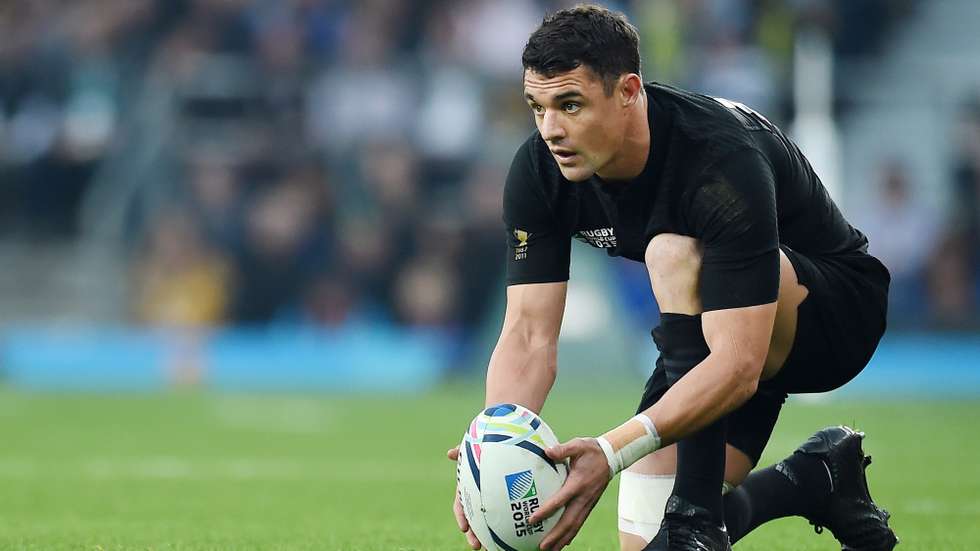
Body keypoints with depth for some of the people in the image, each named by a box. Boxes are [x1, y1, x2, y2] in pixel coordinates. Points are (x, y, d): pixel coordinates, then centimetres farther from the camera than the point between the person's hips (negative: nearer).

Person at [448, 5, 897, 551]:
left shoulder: (725, 159, -36)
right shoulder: (540, 170, -17)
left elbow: (738, 363, -42)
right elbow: (530, 335, -18)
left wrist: (613, 451, -53)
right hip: (711, 329, 7)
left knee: (675, 251, -37)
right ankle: (818, 480, 19)